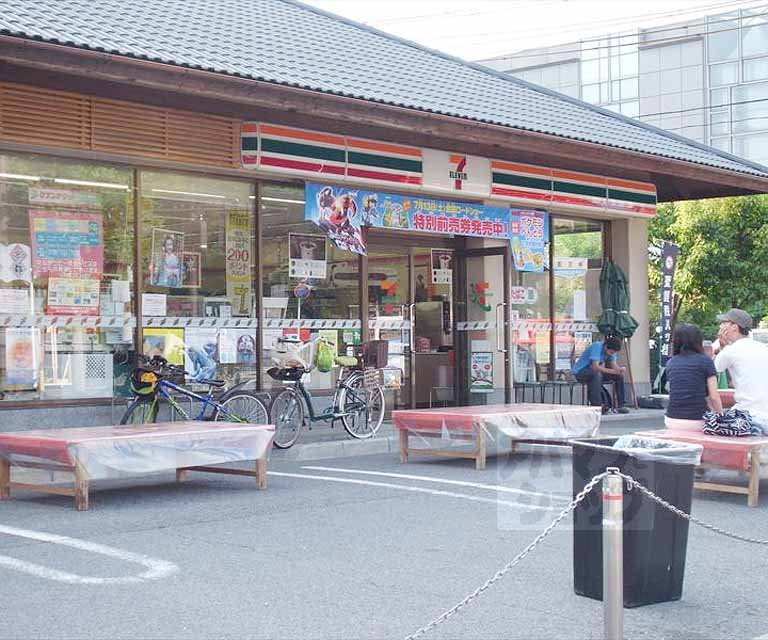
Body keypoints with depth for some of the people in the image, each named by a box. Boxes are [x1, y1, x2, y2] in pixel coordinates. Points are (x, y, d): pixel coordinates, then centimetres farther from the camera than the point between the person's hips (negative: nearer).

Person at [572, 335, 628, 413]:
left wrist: (619, 370, -30)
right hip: (580, 372, -8)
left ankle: (620, 406, -1)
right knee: (596, 374, -39)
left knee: (619, 375, -6)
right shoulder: (597, 346, -27)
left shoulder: (611, 349, -3)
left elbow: (613, 364, -7)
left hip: (597, 372, 8)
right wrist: (613, 371, -39)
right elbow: (595, 367, -35)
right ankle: (597, 406, -39)